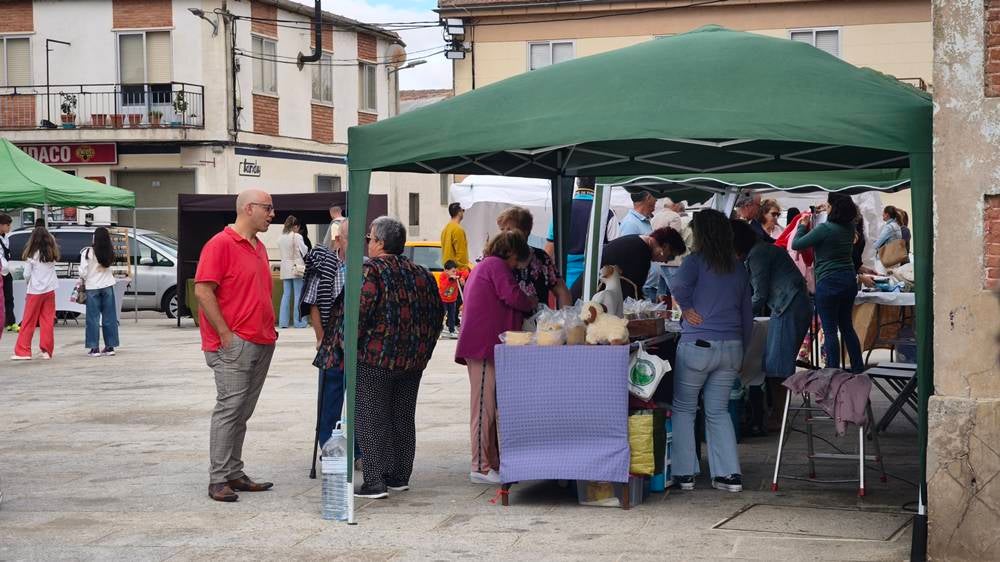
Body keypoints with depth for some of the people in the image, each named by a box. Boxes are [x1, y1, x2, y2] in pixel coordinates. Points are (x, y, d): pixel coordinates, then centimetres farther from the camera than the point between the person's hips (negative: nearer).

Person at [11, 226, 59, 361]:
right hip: (50, 290, 3)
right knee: (48, 321, 6)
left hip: (35, 291, -3)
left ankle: (22, 351, 3)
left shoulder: (32, 255, -9)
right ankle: (46, 350, 5)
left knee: (28, 322, 3)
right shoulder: (52, 253, 2)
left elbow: (26, 275, -6)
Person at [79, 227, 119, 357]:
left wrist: (82, 281, 7)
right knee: (109, 317, 9)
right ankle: (110, 346, 11)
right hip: (107, 286, 3)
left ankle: (94, 348, 2)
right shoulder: (110, 253, -4)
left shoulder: (88, 252, -13)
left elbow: (83, 271, -11)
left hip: (92, 287, -3)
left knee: (93, 318, 3)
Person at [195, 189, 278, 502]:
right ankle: (218, 480, -5)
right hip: (234, 344, -8)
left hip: (261, 344, 8)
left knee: (243, 412, 11)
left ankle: (234, 474, 17)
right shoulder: (221, 244, -10)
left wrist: (269, 328, 16)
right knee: (229, 409, -8)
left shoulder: (259, 247, 17)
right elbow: (202, 290, -15)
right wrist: (225, 334, -16)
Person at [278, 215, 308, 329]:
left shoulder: (281, 238, 6)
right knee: (298, 295, 0)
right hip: (297, 268, -5)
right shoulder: (297, 237, -10)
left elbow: (281, 253, 11)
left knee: (286, 294, 8)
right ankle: (298, 321, 1)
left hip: (285, 269, 5)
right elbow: (304, 251, -4)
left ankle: (283, 321, 6)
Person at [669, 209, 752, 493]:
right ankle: (730, 474, 8)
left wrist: (687, 308, -10)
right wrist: (741, 348, 21)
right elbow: (747, 314, 15)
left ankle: (684, 473, 8)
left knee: (683, 409, 9)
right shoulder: (739, 269, 11)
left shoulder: (696, 261, -7)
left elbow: (679, 285, -28)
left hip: (698, 345, -5)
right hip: (732, 347, 5)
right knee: (718, 411, 14)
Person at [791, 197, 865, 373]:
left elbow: (796, 245, -10)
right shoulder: (850, 228, 3)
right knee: (847, 327, 16)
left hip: (828, 282, -7)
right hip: (849, 280, 7)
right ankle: (858, 369, 19)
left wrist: (803, 225, 5)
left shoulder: (824, 229, -17)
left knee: (830, 330, -1)